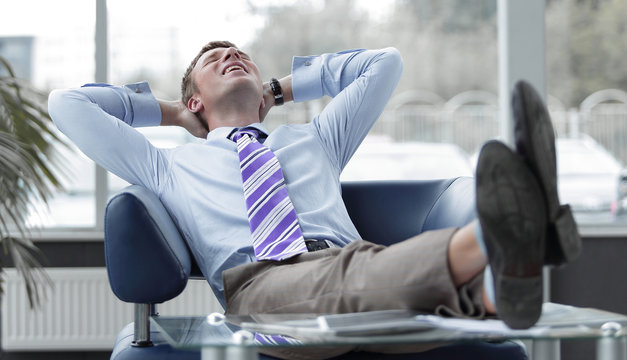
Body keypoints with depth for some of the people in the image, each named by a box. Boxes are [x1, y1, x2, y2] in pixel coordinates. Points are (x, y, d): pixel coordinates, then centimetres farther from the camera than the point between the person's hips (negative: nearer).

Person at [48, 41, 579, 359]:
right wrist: (168, 112, 39)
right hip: (256, 278, -3)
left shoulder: (313, 140, 40)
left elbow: (385, 62, 46)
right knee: (350, 279, -41)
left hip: (351, 257, 4)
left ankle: (498, 283, -73)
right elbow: (66, 103, 33)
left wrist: (283, 88, 46)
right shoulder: (171, 165, 33)